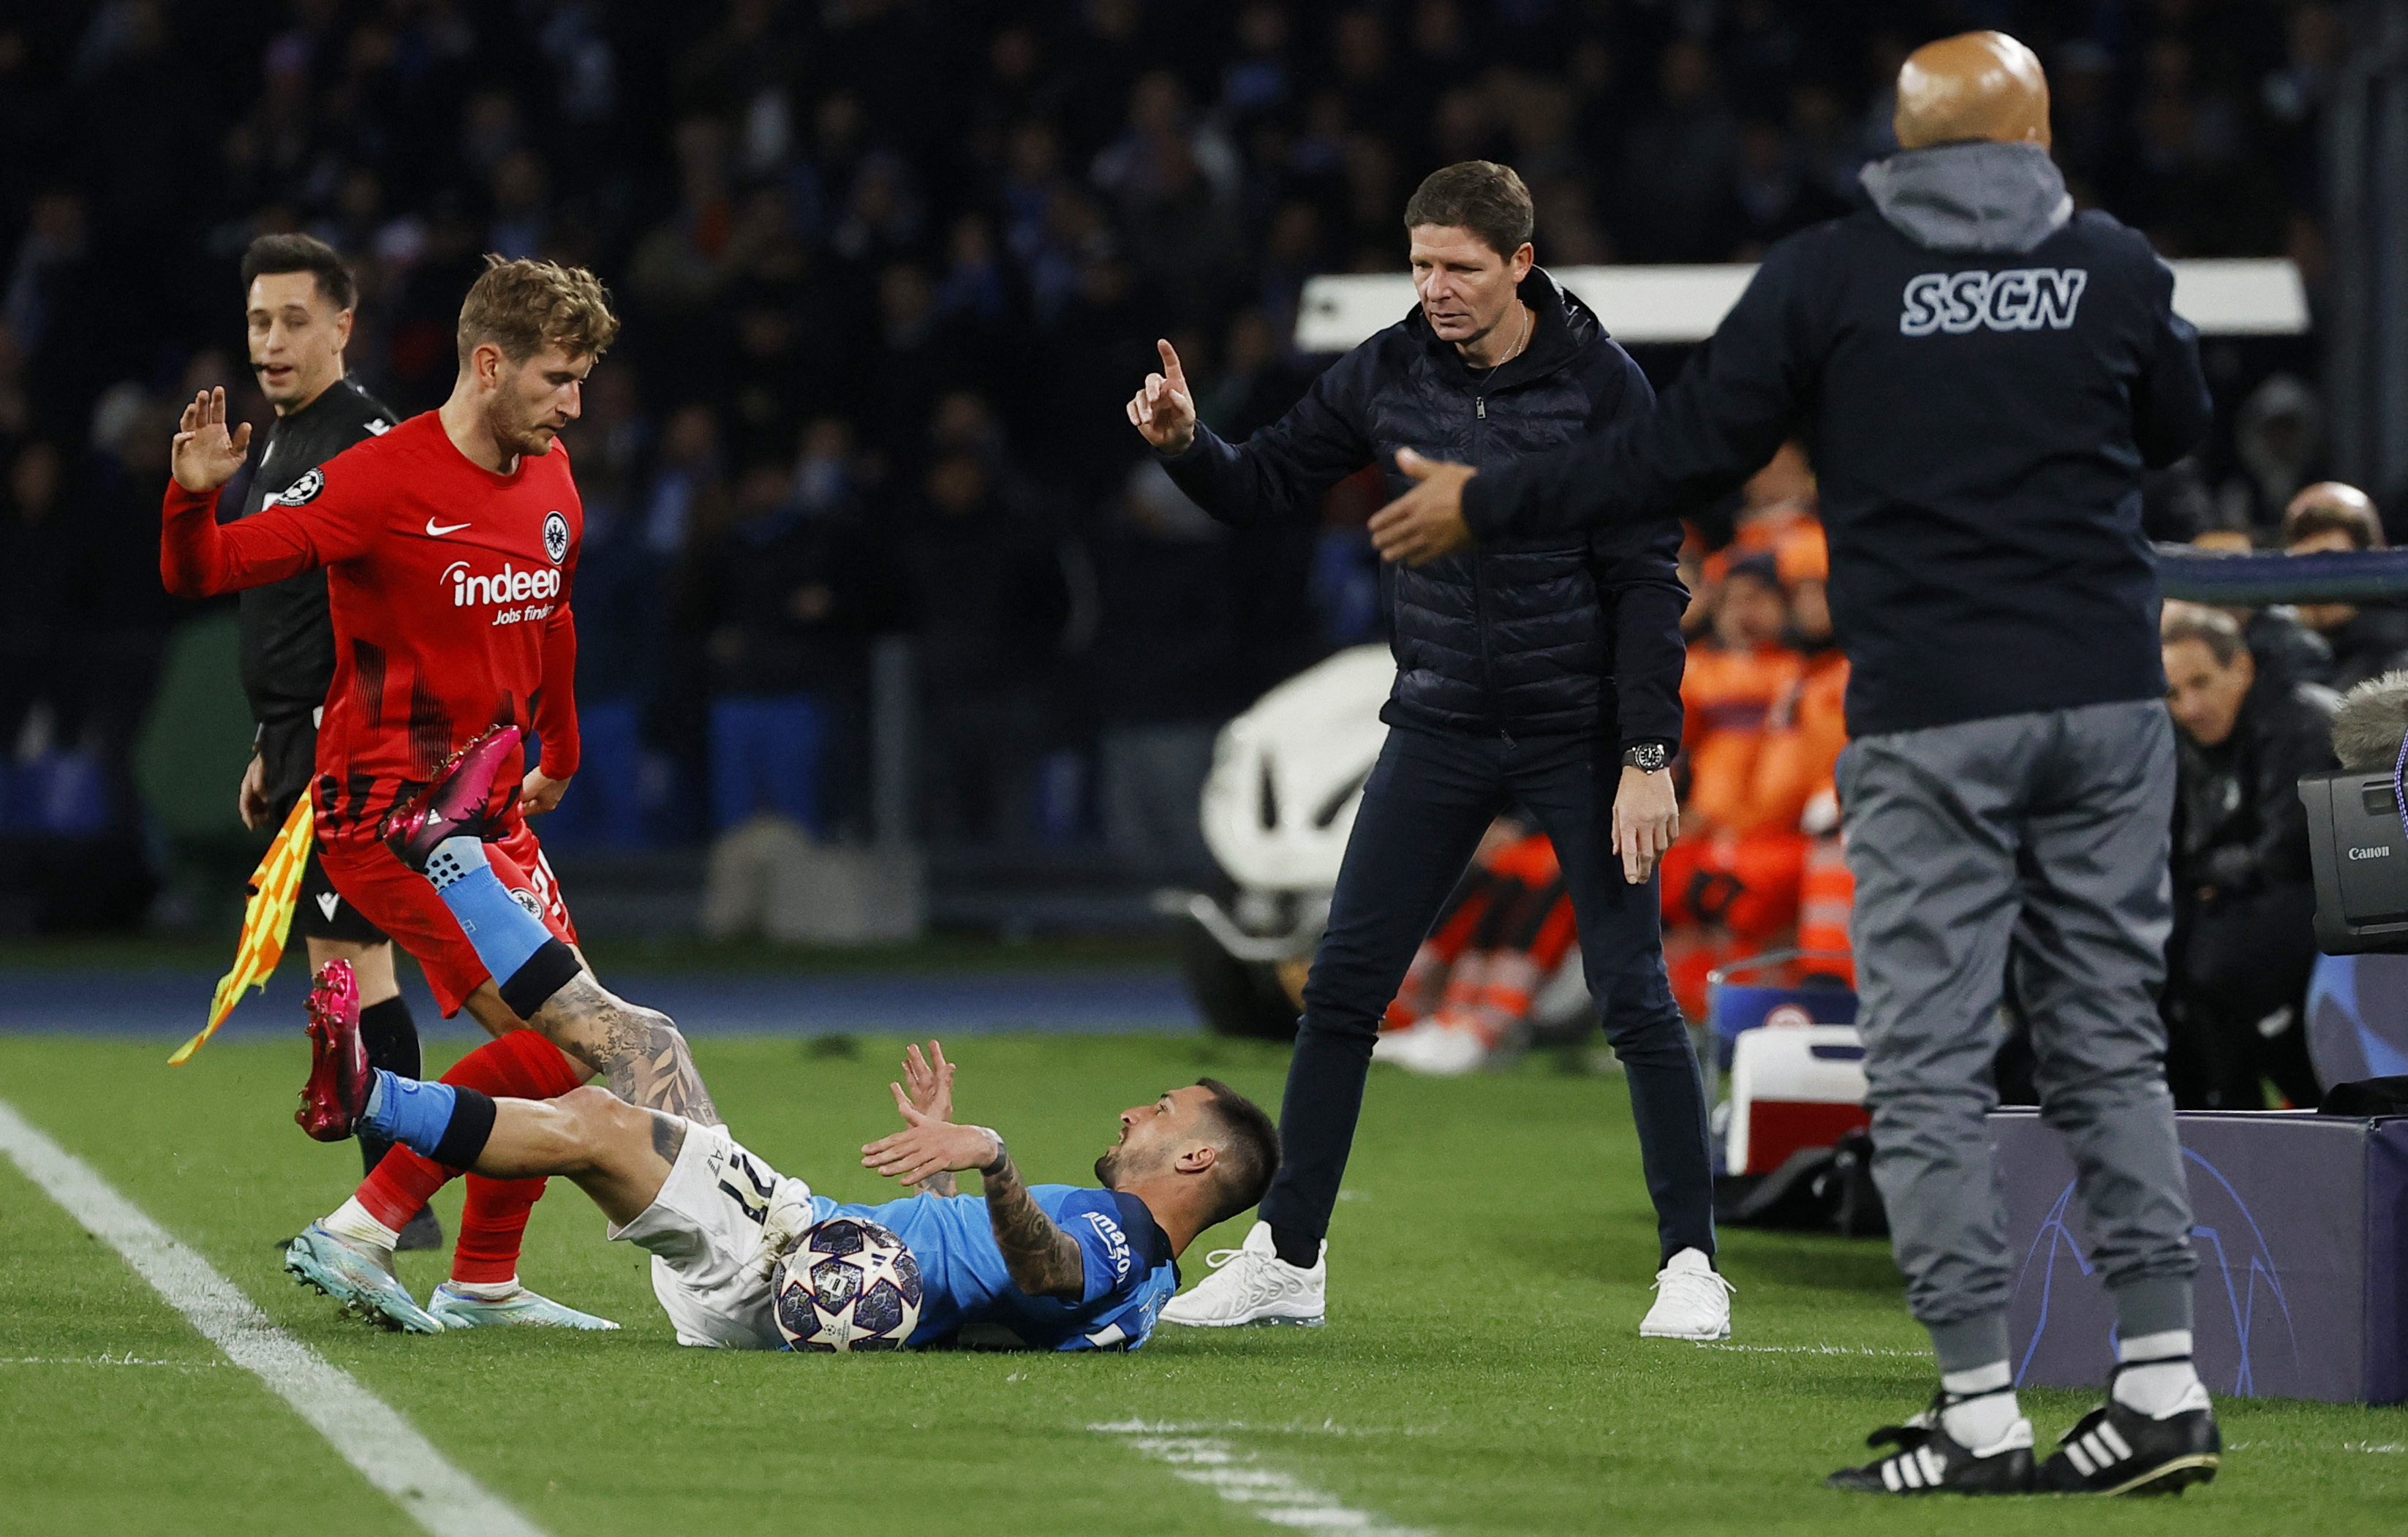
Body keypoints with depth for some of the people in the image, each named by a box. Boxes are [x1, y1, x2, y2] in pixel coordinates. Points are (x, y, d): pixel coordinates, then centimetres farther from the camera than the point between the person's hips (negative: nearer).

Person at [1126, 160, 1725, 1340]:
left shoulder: (1601, 387, -11)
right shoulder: (1388, 373, -1)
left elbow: (1646, 581, -11)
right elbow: (1264, 488, 7)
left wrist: (1647, 755, -16)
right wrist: (1185, 442, -14)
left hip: (1578, 732, -4)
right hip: (1439, 730, 4)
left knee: (1633, 997, -3)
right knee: (1341, 988, 0)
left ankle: (1691, 1265, 7)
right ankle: (1287, 1259, 9)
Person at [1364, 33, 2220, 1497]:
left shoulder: (1829, 275, -3)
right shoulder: (2114, 265, 6)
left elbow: (1684, 454, -1)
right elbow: (2178, 426, 23)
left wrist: (1484, 505, 11)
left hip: (1933, 717, -3)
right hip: (2110, 702, 3)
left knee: (1931, 1066, 0)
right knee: (2113, 1044, 10)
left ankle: (1983, 1415, -4)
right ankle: (2164, 1382, 4)